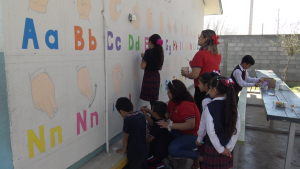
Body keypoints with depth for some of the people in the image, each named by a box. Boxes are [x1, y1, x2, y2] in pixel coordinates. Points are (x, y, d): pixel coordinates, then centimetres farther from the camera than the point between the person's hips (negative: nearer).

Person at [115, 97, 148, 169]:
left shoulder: (128, 119, -23)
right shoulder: (141, 115, -3)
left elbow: (125, 136, -13)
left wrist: (123, 150, 1)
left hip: (135, 155, -7)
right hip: (144, 151, 7)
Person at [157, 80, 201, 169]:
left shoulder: (186, 105, -24)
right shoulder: (173, 101, 4)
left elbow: (191, 124, -31)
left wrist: (170, 125, -32)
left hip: (192, 135, -8)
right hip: (180, 132, 9)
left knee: (172, 149, -29)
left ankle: (197, 156, -3)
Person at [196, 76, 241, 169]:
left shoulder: (210, 107, -20)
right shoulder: (232, 105, -5)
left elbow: (210, 131, -18)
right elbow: (237, 128, -3)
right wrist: (229, 147, 0)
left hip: (212, 147, -5)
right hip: (226, 148, 5)